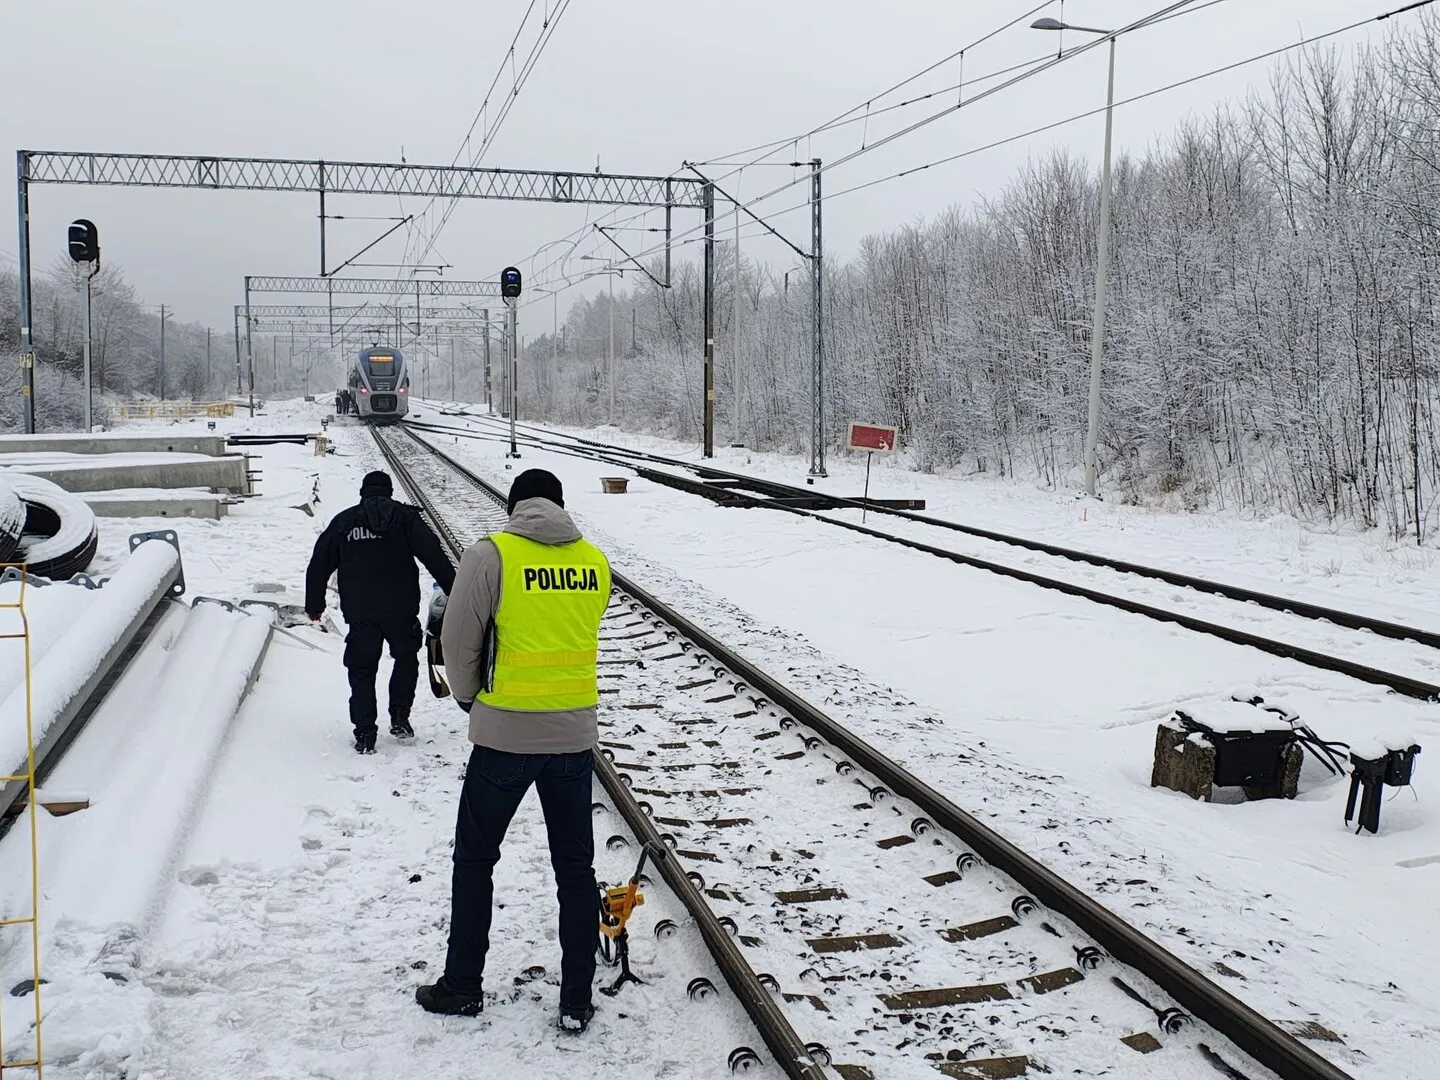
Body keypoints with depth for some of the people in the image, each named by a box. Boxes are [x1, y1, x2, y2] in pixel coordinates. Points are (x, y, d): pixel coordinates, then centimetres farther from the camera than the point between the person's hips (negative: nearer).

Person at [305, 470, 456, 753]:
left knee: (362, 671, 10)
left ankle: (364, 733, 5)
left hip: (360, 614, 1)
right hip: (401, 610, -1)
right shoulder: (404, 516, 2)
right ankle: (400, 717, 14)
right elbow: (433, 555, -6)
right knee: (406, 658, 21)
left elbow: (319, 565, 11)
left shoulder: (343, 521, 9)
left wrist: (314, 605, 21)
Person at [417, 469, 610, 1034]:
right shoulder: (595, 562, 2)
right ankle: (576, 1002, 20)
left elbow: (458, 643, -6)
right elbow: (580, 637, 7)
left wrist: (468, 697, 12)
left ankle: (462, 986, 27)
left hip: (504, 735, -3)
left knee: (475, 859, 16)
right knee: (575, 866, 13)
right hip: (574, 735, 3)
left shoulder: (490, 556, -10)